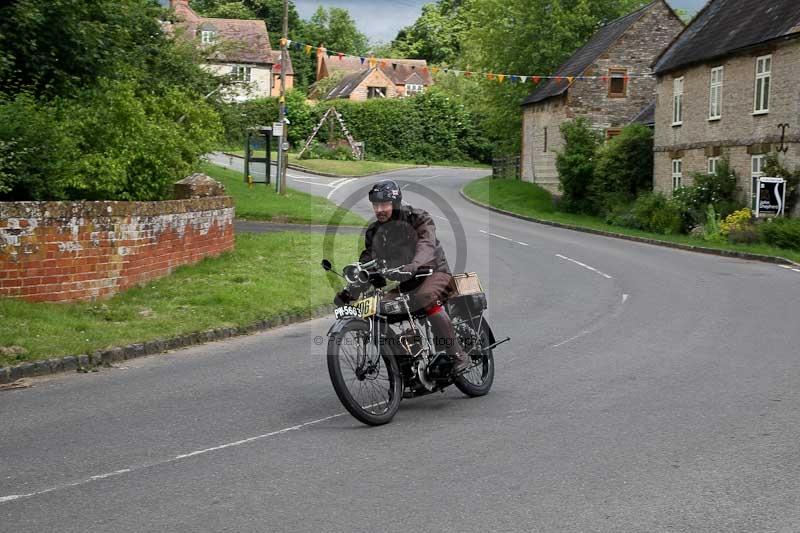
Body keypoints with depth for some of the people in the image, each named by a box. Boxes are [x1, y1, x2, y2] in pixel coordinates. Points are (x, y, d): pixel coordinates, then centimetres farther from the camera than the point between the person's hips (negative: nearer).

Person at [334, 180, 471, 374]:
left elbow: (427, 245, -30)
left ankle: (458, 355, -34)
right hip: (405, 284, 7)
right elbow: (366, 263, 3)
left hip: (433, 272, -7)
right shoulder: (374, 232, 6)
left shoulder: (418, 218, -11)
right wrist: (349, 290, -14)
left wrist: (413, 266, -52)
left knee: (426, 299, -38)